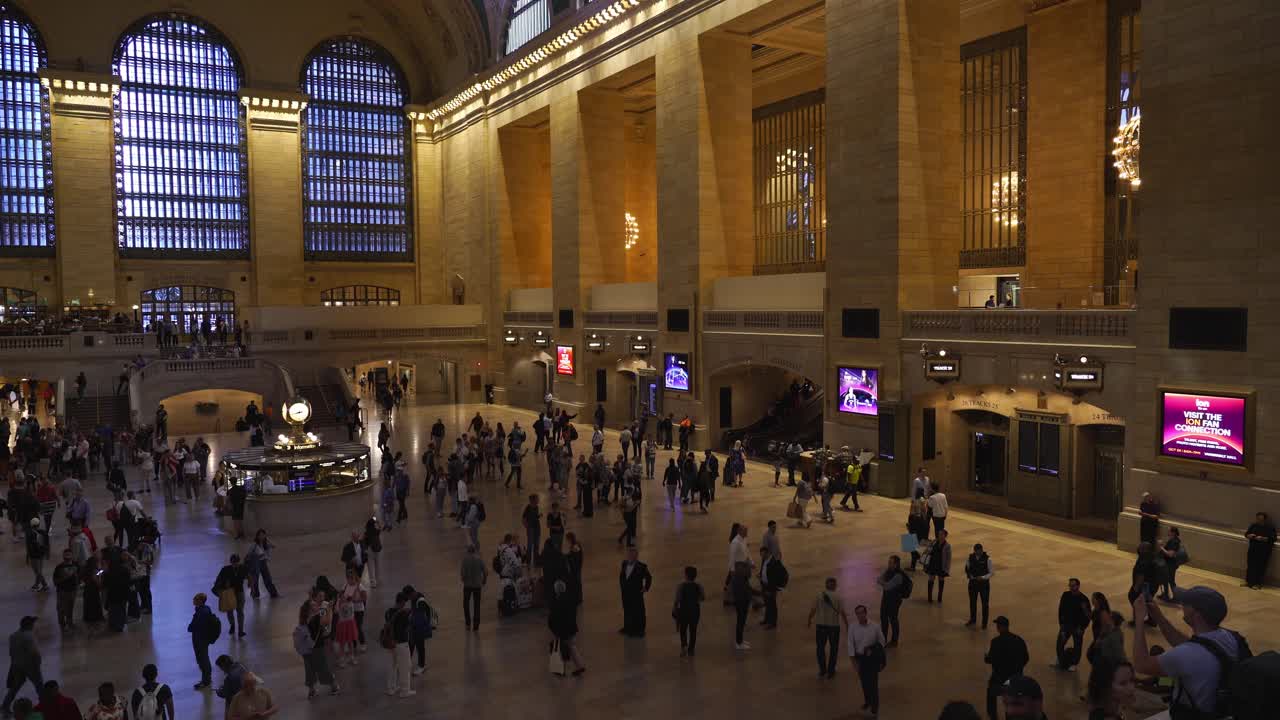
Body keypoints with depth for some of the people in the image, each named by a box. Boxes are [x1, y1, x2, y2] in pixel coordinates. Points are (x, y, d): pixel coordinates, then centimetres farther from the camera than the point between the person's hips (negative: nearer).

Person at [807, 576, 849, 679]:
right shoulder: (838, 598, -7)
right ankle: (830, 672, 21)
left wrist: (809, 622, 11)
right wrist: (847, 626, 3)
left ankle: (822, 671, 16)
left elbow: (812, 611, -4)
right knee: (833, 648, 17)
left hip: (821, 626, 0)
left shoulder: (819, 596, -5)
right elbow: (842, 614, -8)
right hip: (834, 626, 0)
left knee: (821, 648, 17)